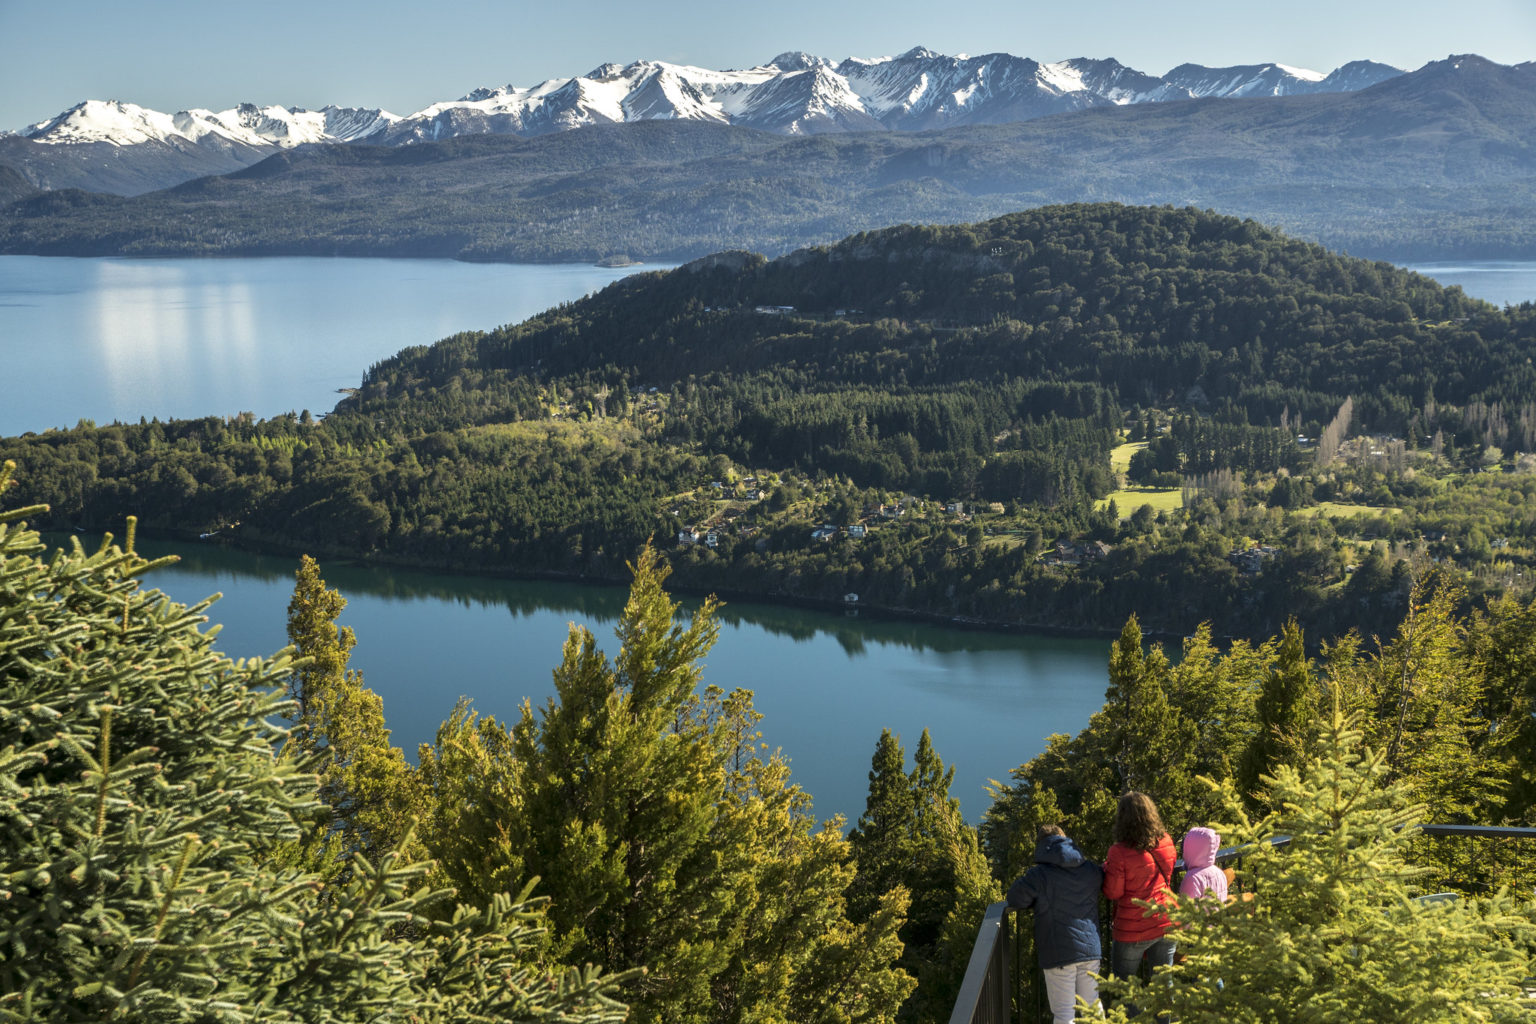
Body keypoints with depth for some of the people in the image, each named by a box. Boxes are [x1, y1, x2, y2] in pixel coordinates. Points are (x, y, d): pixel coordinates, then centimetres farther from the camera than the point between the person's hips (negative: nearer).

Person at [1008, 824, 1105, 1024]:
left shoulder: (1038, 875, -11)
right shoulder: (1091, 870, 4)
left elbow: (1014, 899, -4)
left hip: (1058, 953, -4)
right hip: (1090, 948, 5)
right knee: (1092, 1005, 20)